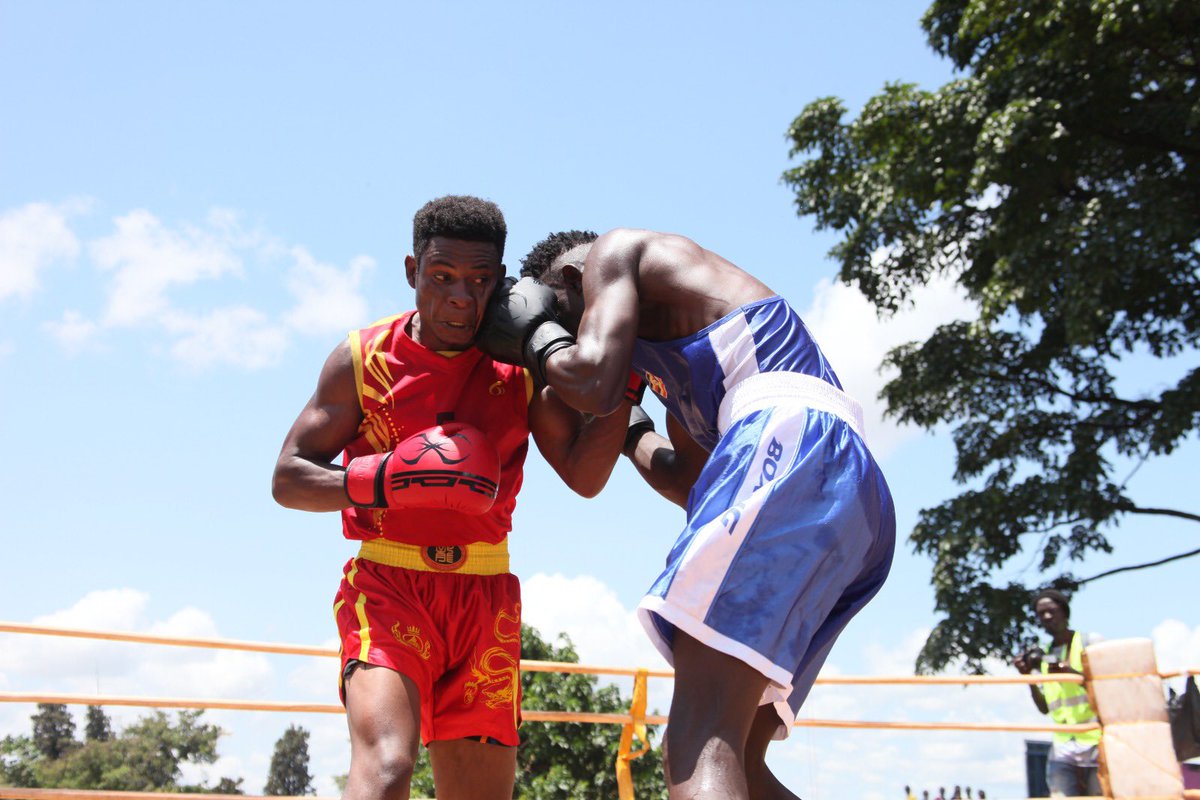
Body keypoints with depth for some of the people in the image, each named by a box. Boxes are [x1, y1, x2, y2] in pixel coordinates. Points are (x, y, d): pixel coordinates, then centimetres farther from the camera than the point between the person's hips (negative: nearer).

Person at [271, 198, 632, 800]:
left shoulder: (523, 366, 3)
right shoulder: (364, 358, -2)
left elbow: (584, 475, -4)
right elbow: (287, 481, -3)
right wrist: (382, 479, -21)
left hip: (485, 595, 3)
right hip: (387, 586, -3)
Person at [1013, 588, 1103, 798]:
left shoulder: (1090, 642, 3)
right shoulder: (1043, 656, 16)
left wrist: (1072, 673, -18)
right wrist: (1028, 677, 2)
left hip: (1097, 746, -4)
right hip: (1063, 751, 4)